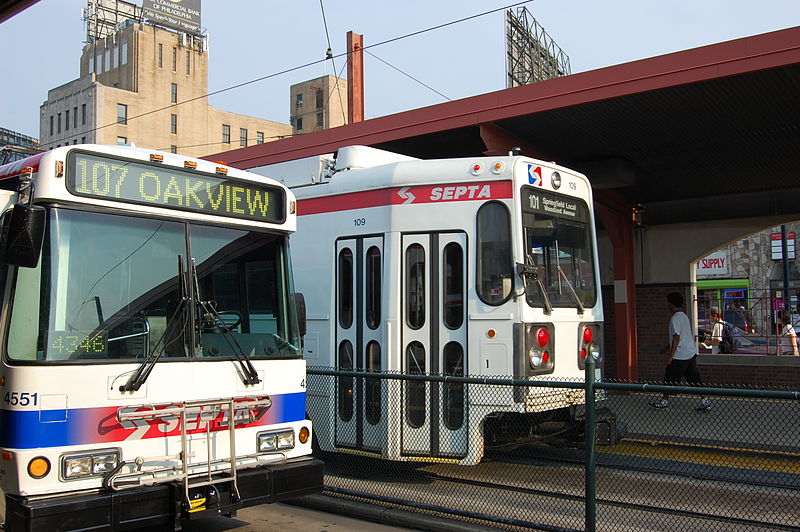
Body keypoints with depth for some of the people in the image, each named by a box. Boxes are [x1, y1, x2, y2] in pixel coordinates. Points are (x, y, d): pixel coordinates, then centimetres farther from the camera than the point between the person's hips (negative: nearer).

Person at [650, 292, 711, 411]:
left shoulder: (675, 318, -16)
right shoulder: (684, 316, 13)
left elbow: (676, 338, -19)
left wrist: (670, 355, -16)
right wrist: (667, 348, 30)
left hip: (679, 356, -8)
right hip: (691, 353, 8)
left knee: (670, 378, 6)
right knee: (694, 378, 8)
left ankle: (665, 400, 17)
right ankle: (704, 400, 4)